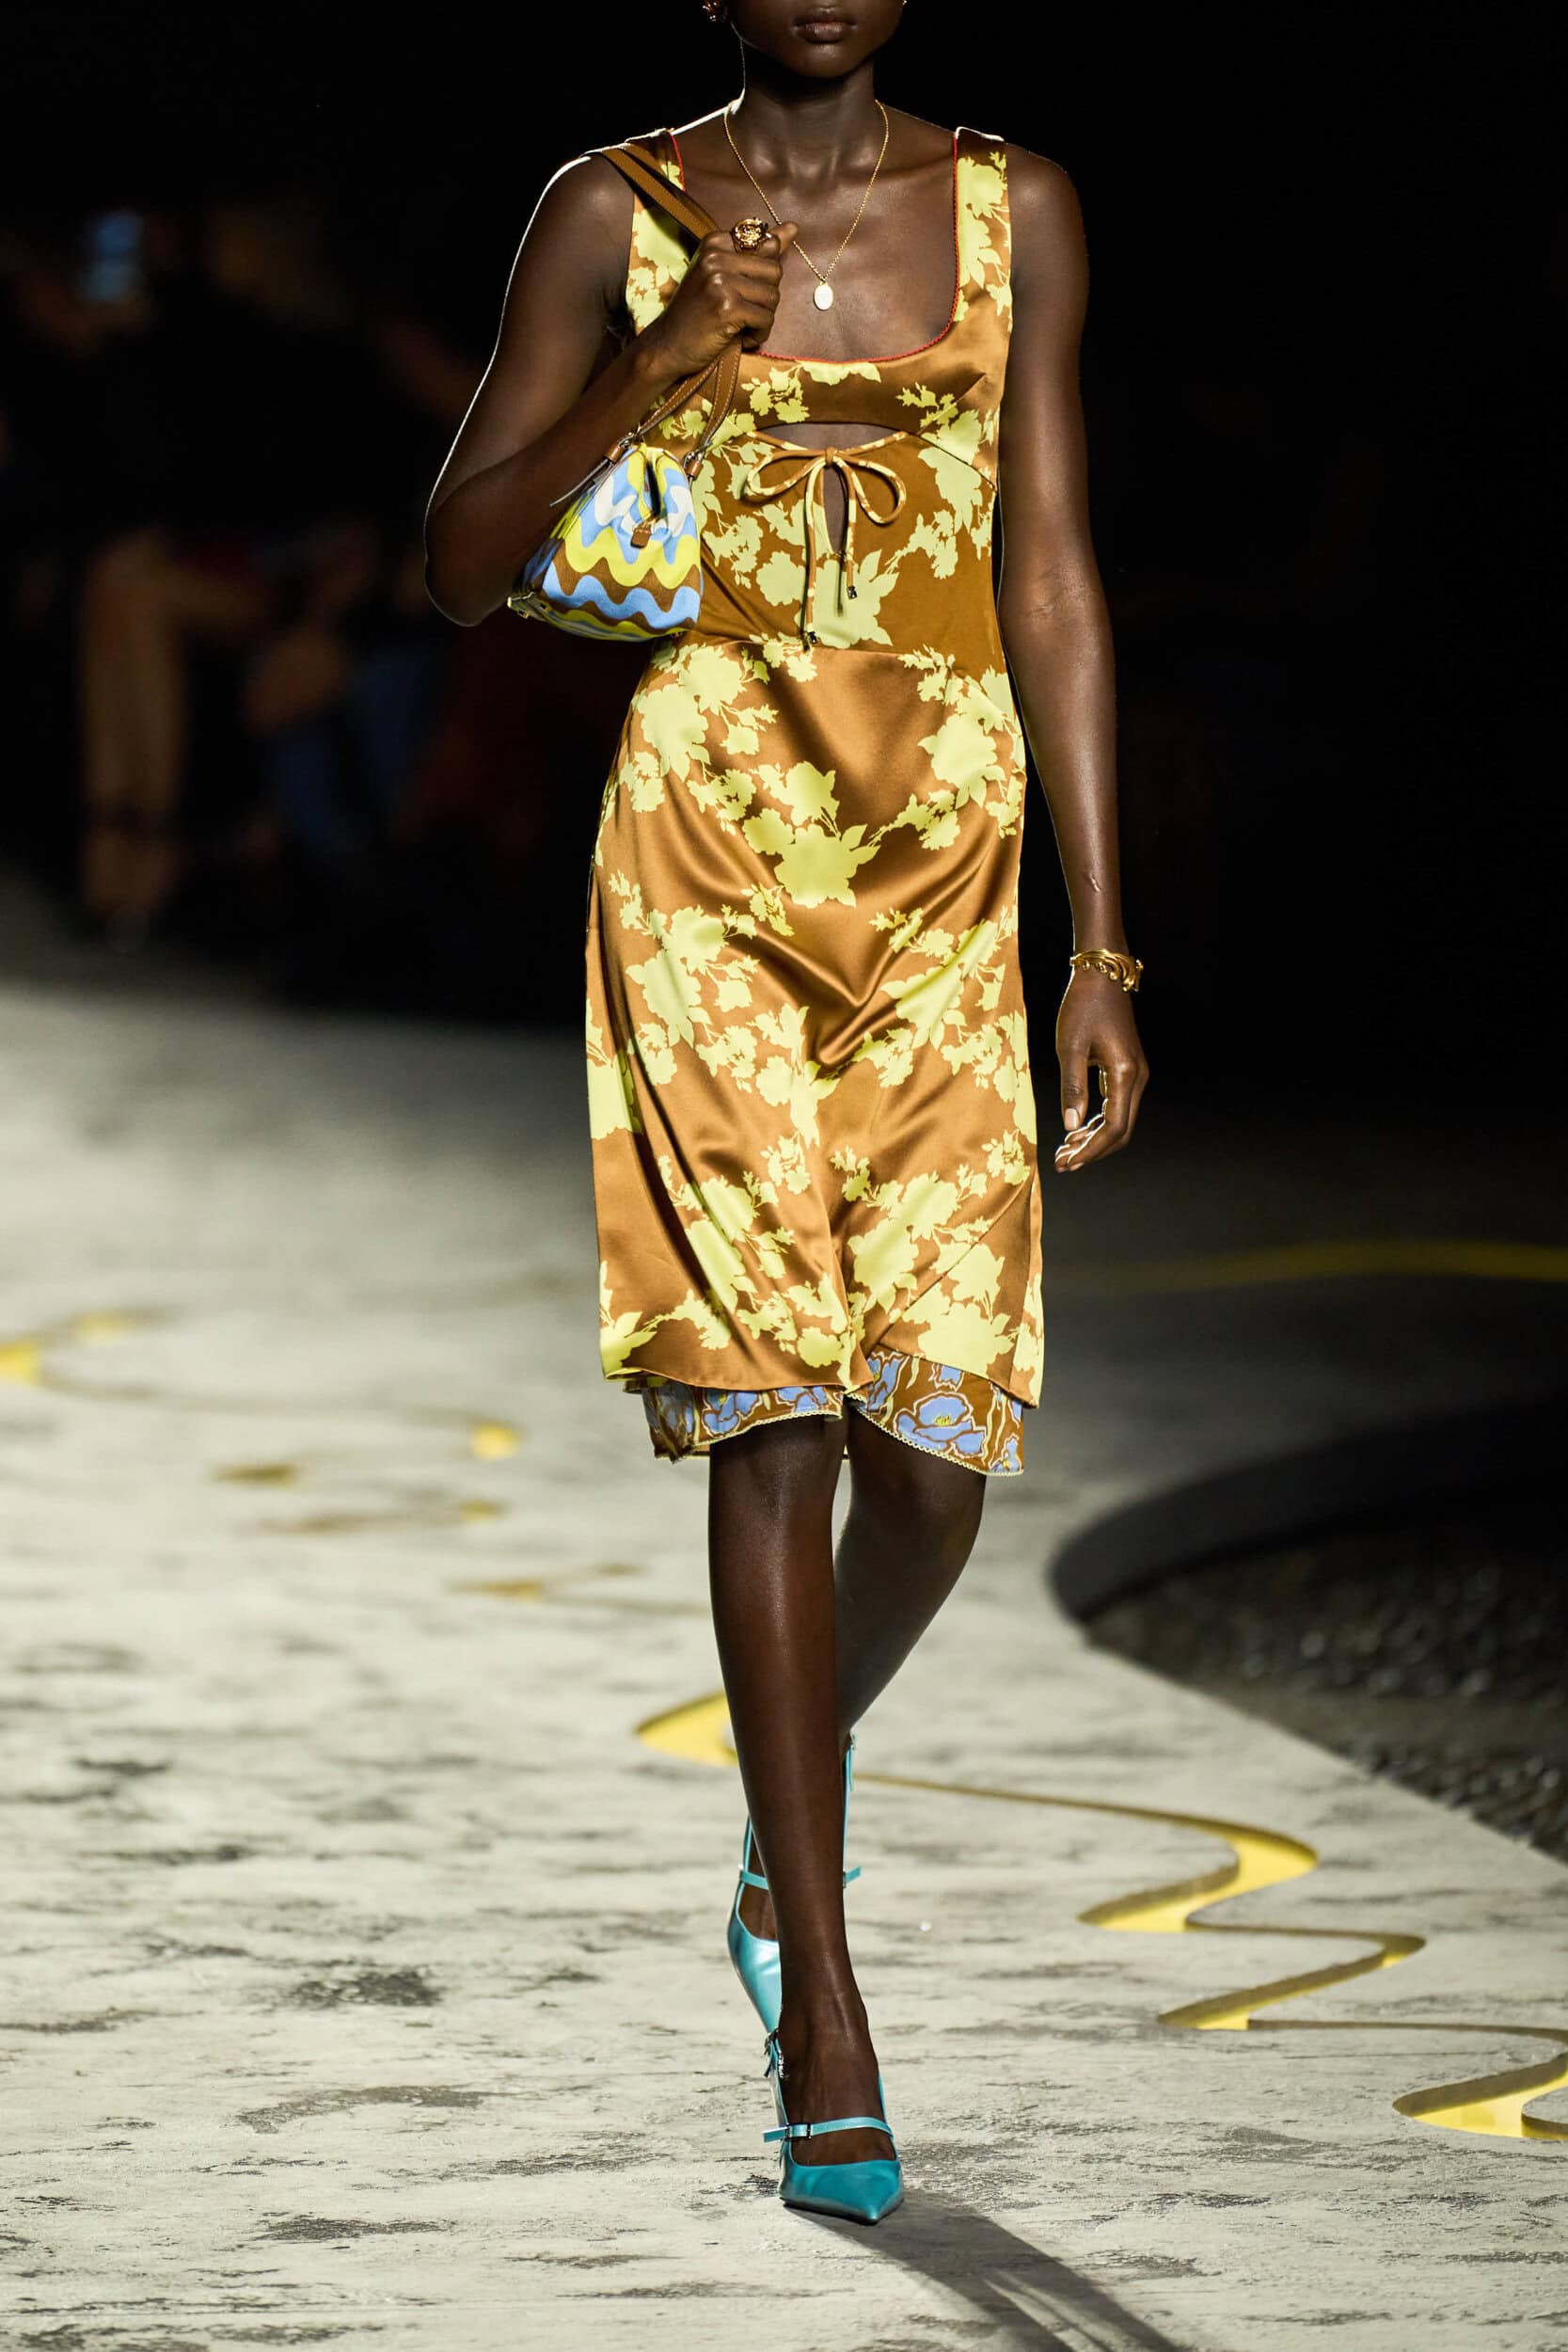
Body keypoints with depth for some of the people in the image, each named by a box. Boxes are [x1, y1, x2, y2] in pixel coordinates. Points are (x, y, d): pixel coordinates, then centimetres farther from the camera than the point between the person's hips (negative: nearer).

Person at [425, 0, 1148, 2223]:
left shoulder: (1016, 208, 9)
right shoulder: (613, 215, 5)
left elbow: (1053, 588, 9)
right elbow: (461, 564, 5)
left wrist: (1103, 944, 6)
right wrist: (645, 375, -11)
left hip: (944, 847, 2)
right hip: (704, 829, -2)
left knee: (939, 1422, -4)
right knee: (770, 1402, -7)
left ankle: (803, 1791, 29)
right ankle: (823, 2007, -2)